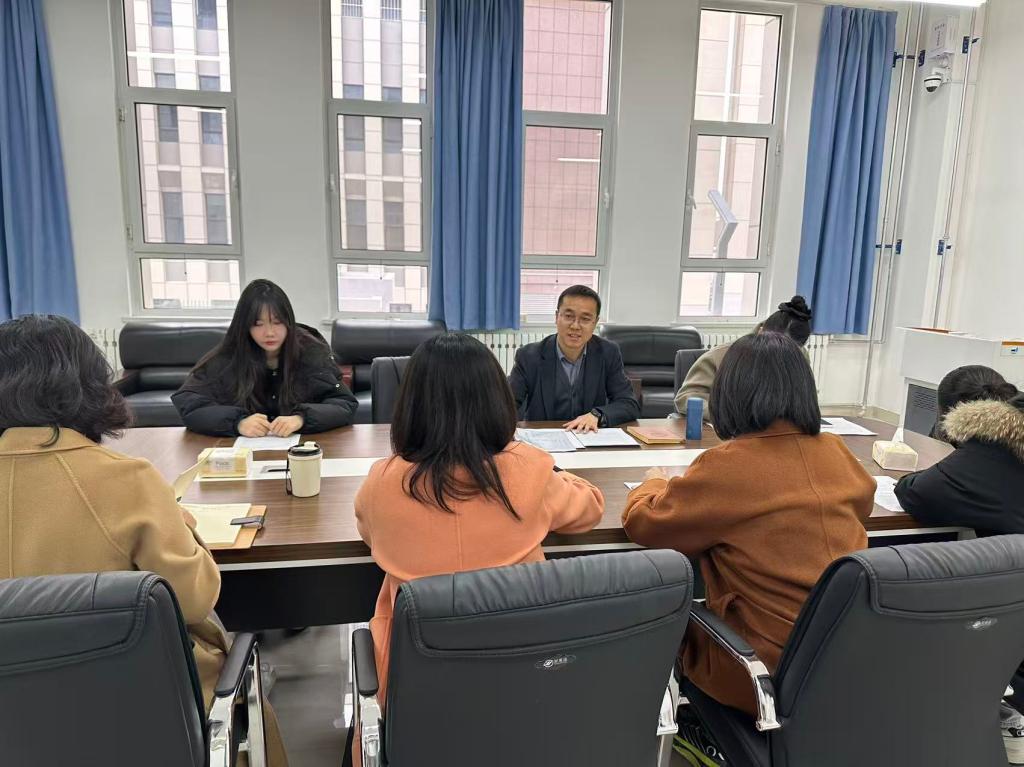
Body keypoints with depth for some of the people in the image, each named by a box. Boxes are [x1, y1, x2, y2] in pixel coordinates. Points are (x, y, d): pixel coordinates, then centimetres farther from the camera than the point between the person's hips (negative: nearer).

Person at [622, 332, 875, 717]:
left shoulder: (727, 466, -18)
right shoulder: (835, 452, 0)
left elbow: (642, 523, -7)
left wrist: (655, 482, 15)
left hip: (775, 672, -5)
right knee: (702, 615, 25)